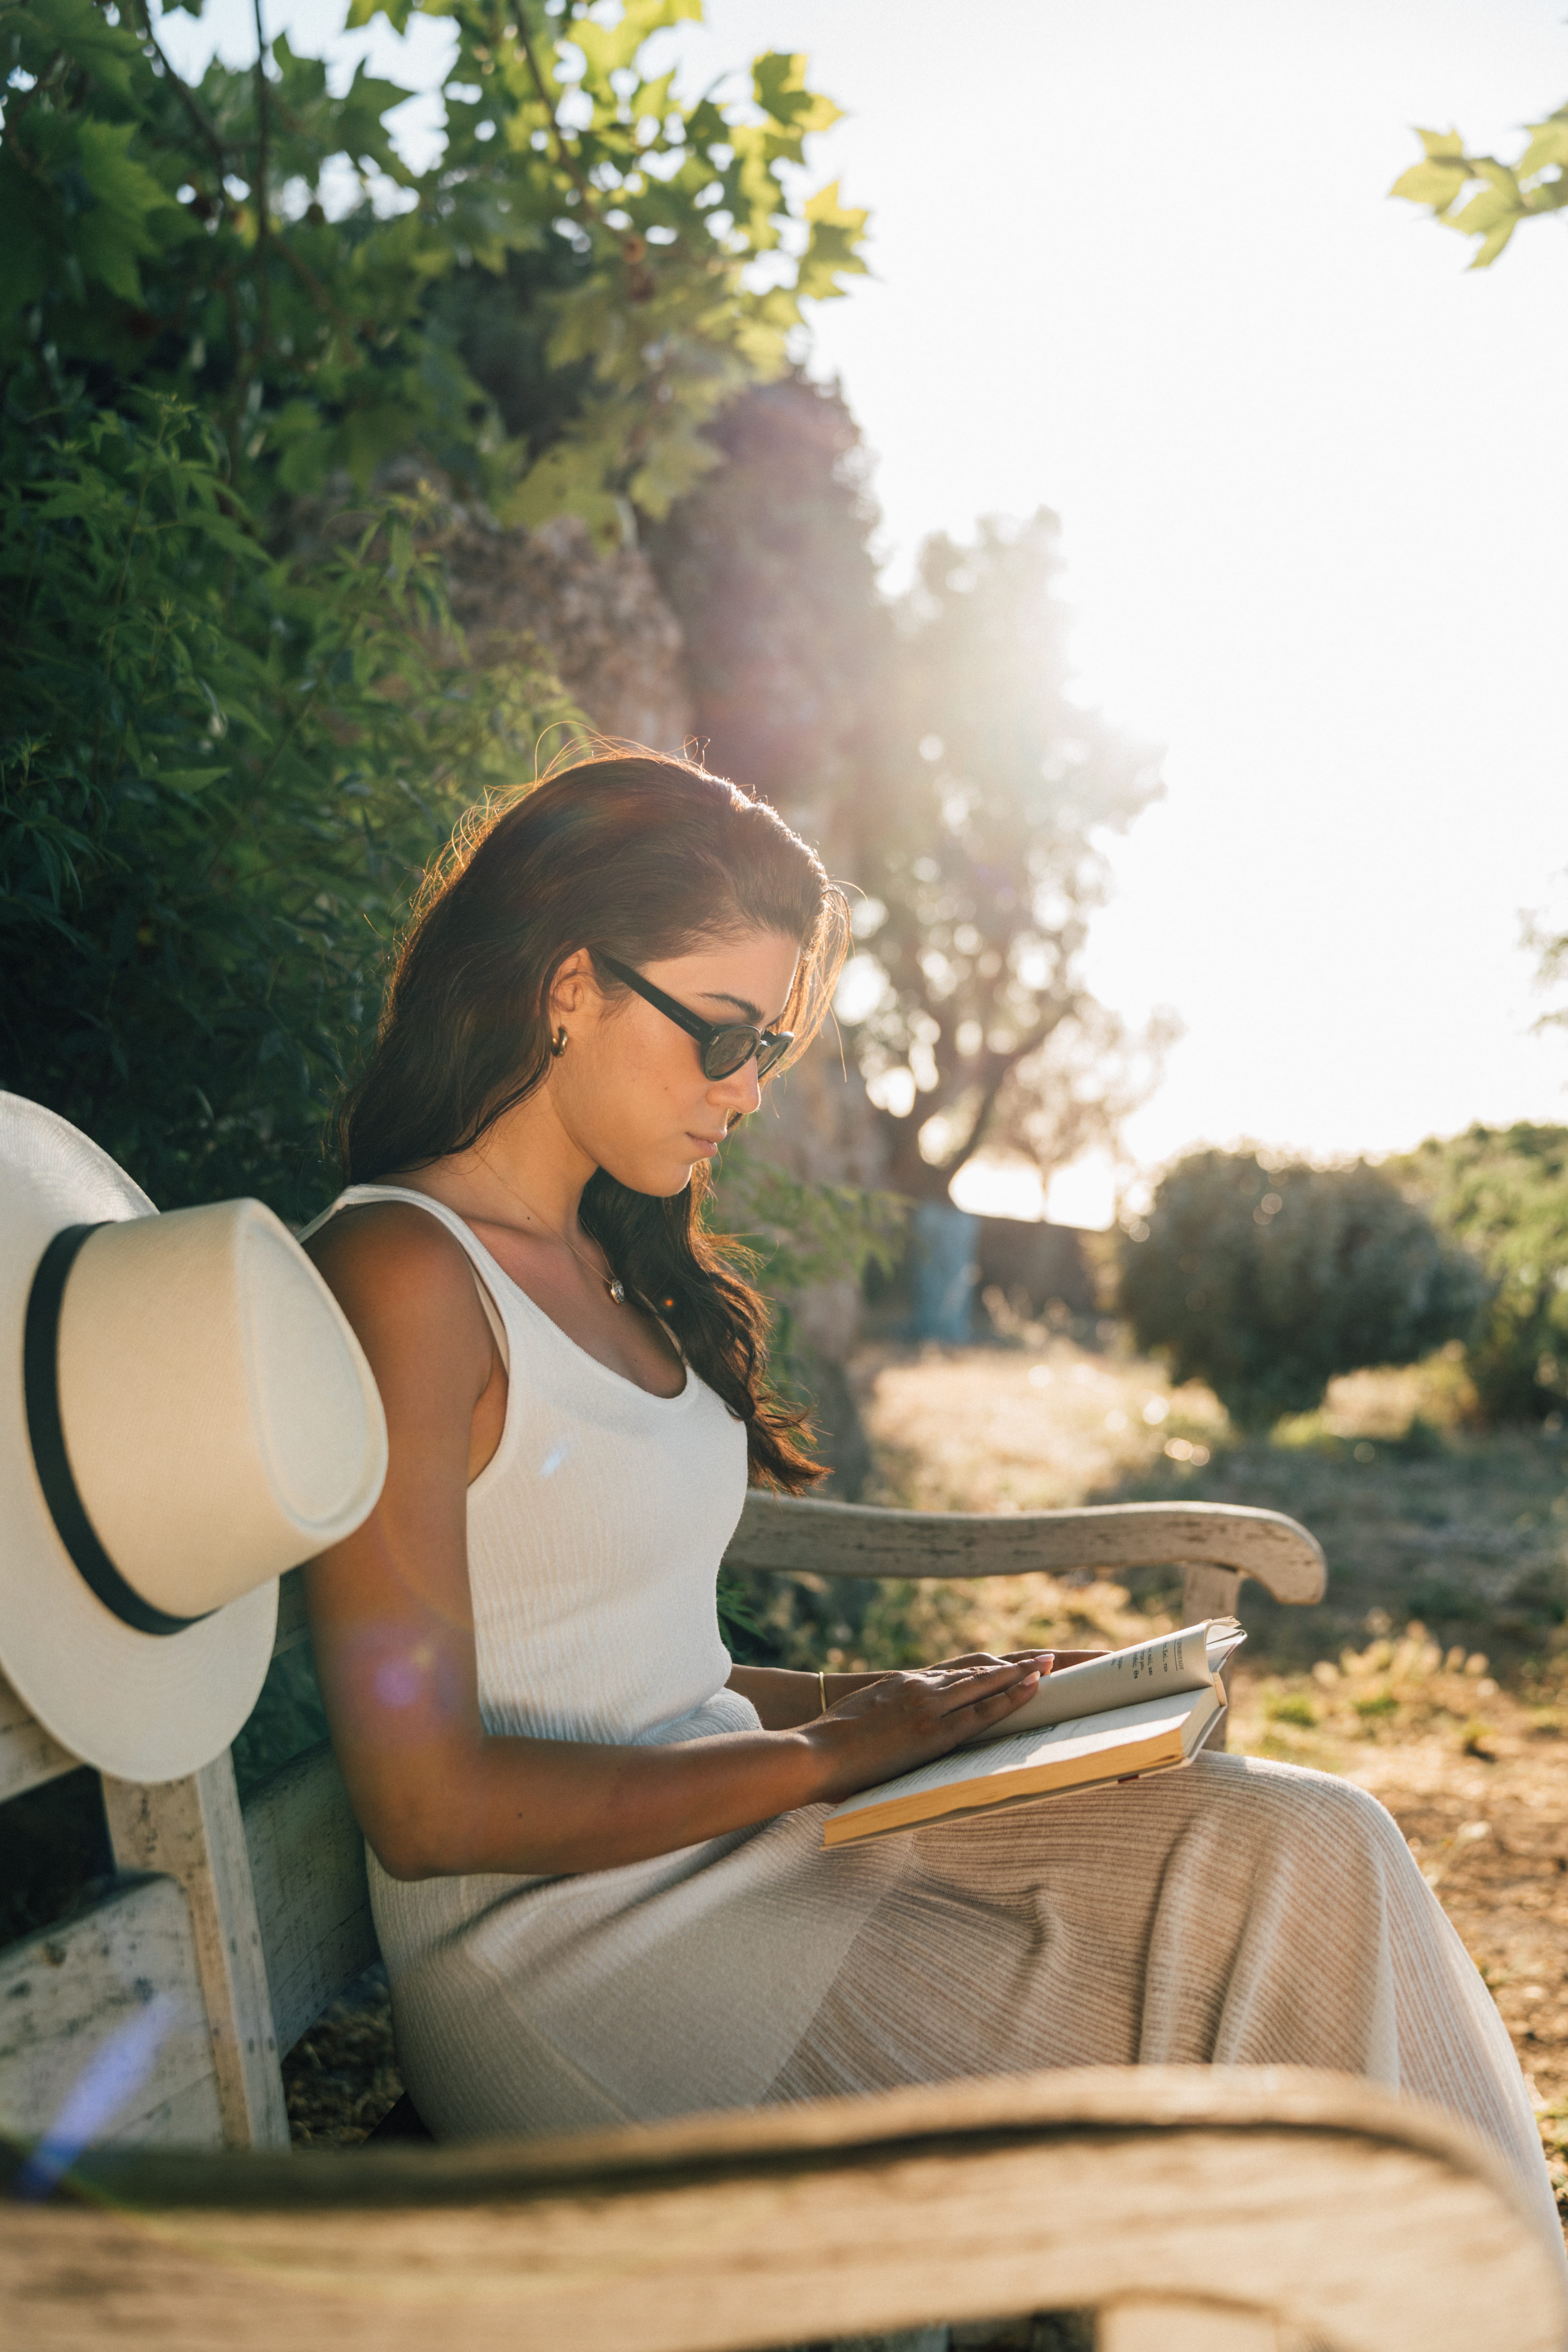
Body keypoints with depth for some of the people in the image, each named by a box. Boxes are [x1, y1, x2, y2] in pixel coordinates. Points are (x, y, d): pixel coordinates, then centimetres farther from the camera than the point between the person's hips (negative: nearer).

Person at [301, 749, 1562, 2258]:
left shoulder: (602, 1269, 14)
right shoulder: (398, 1275, -14)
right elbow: (427, 1803, -17)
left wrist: (883, 1705, 3)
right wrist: (821, 1756, -13)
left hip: (736, 1839, 8)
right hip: (557, 1949, -8)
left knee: (1293, 1852, -9)